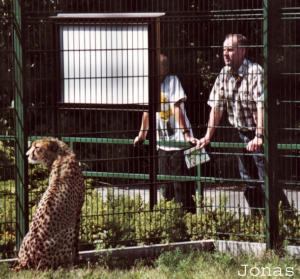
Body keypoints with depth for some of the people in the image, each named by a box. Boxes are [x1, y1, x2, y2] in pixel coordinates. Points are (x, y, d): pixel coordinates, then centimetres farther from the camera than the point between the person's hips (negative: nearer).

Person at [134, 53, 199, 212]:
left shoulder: (172, 81, -10)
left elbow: (177, 109, -19)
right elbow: (147, 111, 21)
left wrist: (186, 135, -25)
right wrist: (142, 135, 30)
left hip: (179, 142, -7)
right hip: (162, 144, 7)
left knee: (182, 189, -7)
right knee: (166, 189, 11)